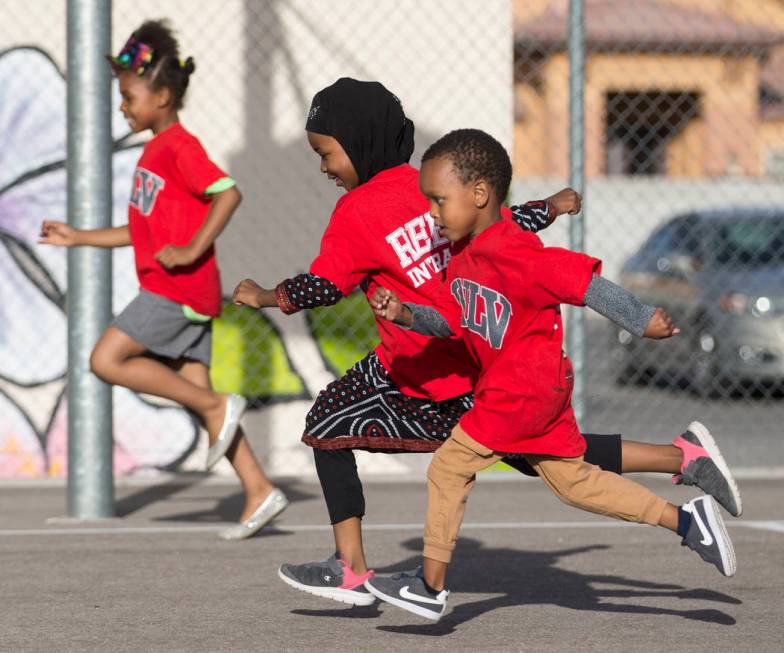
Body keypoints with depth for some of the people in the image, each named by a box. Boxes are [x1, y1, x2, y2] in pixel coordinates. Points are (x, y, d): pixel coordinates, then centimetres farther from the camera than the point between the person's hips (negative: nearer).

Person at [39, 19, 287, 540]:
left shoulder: (180, 147, -11)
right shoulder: (156, 151, 20)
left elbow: (228, 192, -24)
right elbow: (144, 230, 25)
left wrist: (191, 250, -26)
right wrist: (78, 238, 24)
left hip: (180, 287, -10)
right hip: (173, 291, 10)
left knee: (107, 359, -12)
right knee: (196, 393, 6)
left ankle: (218, 405, -10)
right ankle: (259, 492, 3)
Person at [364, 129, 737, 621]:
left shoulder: (515, 253, -22)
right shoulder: (463, 257, 8)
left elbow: (584, 278, -22)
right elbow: (449, 320, 8)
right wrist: (406, 314, -10)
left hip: (525, 386, -10)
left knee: (450, 465, -5)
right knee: (574, 481, 14)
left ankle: (431, 586, 1)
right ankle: (687, 521, 15)